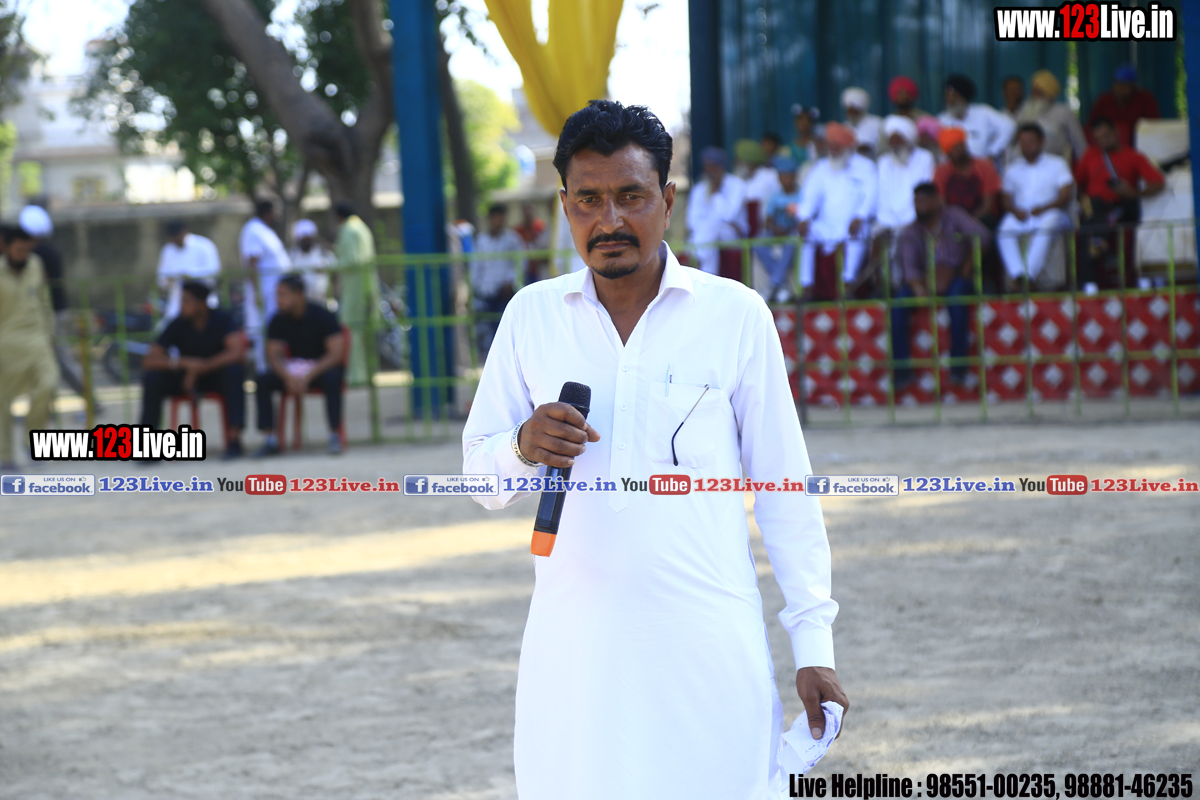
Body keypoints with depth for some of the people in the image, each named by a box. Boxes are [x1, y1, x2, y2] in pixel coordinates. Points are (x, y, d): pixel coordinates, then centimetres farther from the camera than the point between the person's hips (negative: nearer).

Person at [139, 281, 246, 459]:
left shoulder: (222, 319, -13)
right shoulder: (178, 325, -10)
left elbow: (236, 352, -27)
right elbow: (149, 361, -17)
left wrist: (200, 367, -31)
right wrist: (183, 363, -35)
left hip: (217, 376, -2)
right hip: (187, 378, 2)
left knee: (234, 371, -35)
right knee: (152, 378, -24)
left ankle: (234, 439, -37)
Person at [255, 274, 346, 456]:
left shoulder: (323, 316, -13)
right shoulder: (279, 320, -1)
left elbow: (336, 353, -18)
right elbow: (273, 355, -2)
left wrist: (308, 377, -29)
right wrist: (288, 377, -24)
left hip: (322, 366, -4)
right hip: (292, 369, 4)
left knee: (332, 378, -38)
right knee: (263, 380, -23)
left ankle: (335, 436, -29)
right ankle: (269, 439, -20)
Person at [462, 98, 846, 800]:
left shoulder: (736, 314, 3)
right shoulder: (531, 315, 9)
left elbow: (785, 489, 5)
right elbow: (481, 479, 12)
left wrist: (813, 642, 1)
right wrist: (523, 447, -11)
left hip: (709, 648, -2)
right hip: (573, 655, 2)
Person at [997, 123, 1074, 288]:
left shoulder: (1057, 164, 15)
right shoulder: (1013, 169, 23)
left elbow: (1066, 195, 2)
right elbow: (1006, 199, 14)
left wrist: (1044, 208, -15)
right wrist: (1015, 210, -11)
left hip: (1049, 213, -2)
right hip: (1020, 216, 2)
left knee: (1047, 226, -39)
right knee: (1005, 229, -33)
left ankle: (1029, 276, -49)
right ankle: (1017, 276, -47)